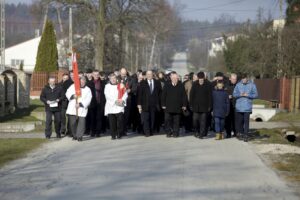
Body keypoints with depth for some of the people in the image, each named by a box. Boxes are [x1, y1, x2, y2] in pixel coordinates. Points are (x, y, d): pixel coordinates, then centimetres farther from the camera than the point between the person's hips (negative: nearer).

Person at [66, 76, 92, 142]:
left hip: (82, 109, -1)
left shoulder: (87, 90, 4)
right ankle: (74, 135, 19)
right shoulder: (73, 86, 10)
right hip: (72, 108, 2)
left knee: (81, 122, -10)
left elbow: (88, 99, -5)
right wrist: (73, 96, -12)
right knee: (72, 123, 3)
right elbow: (68, 93, 8)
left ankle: (79, 136, -2)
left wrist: (80, 104, -15)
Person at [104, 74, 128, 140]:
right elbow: (107, 95, -5)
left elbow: (125, 94, 7)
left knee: (120, 120, -10)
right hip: (110, 106, 0)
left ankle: (119, 134, 1)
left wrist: (122, 100, -11)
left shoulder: (121, 85, 12)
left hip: (119, 106, 0)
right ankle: (113, 135, 5)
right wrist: (115, 100, -13)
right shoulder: (107, 86, 7)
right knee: (112, 122, -2)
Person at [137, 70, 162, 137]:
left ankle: (152, 131, 12)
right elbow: (140, 95, 2)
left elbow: (160, 93, 9)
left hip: (154, 105, 1)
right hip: (145, 105, -1)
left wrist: (159, 103, 1)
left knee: (153, 119, 3)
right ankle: (147, 132, -4)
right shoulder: (142, 83, 5)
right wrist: (139, 105, -5)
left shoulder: (157, 83, 9)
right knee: (145, 119, -7)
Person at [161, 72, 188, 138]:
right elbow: (163, 96, 7)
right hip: (168, 107, 0)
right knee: (168, 120, -1)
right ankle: (168, 132, 9)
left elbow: (184, 96, 5)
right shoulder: (167, 86, 5)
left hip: (178, 107, 0)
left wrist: (184, 105, 0)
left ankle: (175, 133, 11)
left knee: (176, 121, 3)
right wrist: (163, 105, 1)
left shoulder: (181, 86, 4)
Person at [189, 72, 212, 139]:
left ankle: (202, 133, 4)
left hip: (204, 106, -2)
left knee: (203, 120, -2)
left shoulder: (208, 84, -2)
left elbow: (210, 96, 0)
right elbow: (191, 95, 8)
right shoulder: (195, 84, 4)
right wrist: (191, 105, 3)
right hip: (196, 106, 2)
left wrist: (209, 106, -4)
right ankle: (196, 131, 21)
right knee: (195, 119, 1)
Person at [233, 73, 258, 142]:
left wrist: (248, 95, -14)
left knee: (246, 121, -6)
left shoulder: (252, 85, 1)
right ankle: (240, 133, 22)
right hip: (239, 107, 2)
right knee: (239, 122, 7)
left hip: (247, 107, -2)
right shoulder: (238, 85, 6)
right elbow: (234, 94, 6)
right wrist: (240, 94, -13)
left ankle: (245, 135, -3)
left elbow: (256, 95, -1)